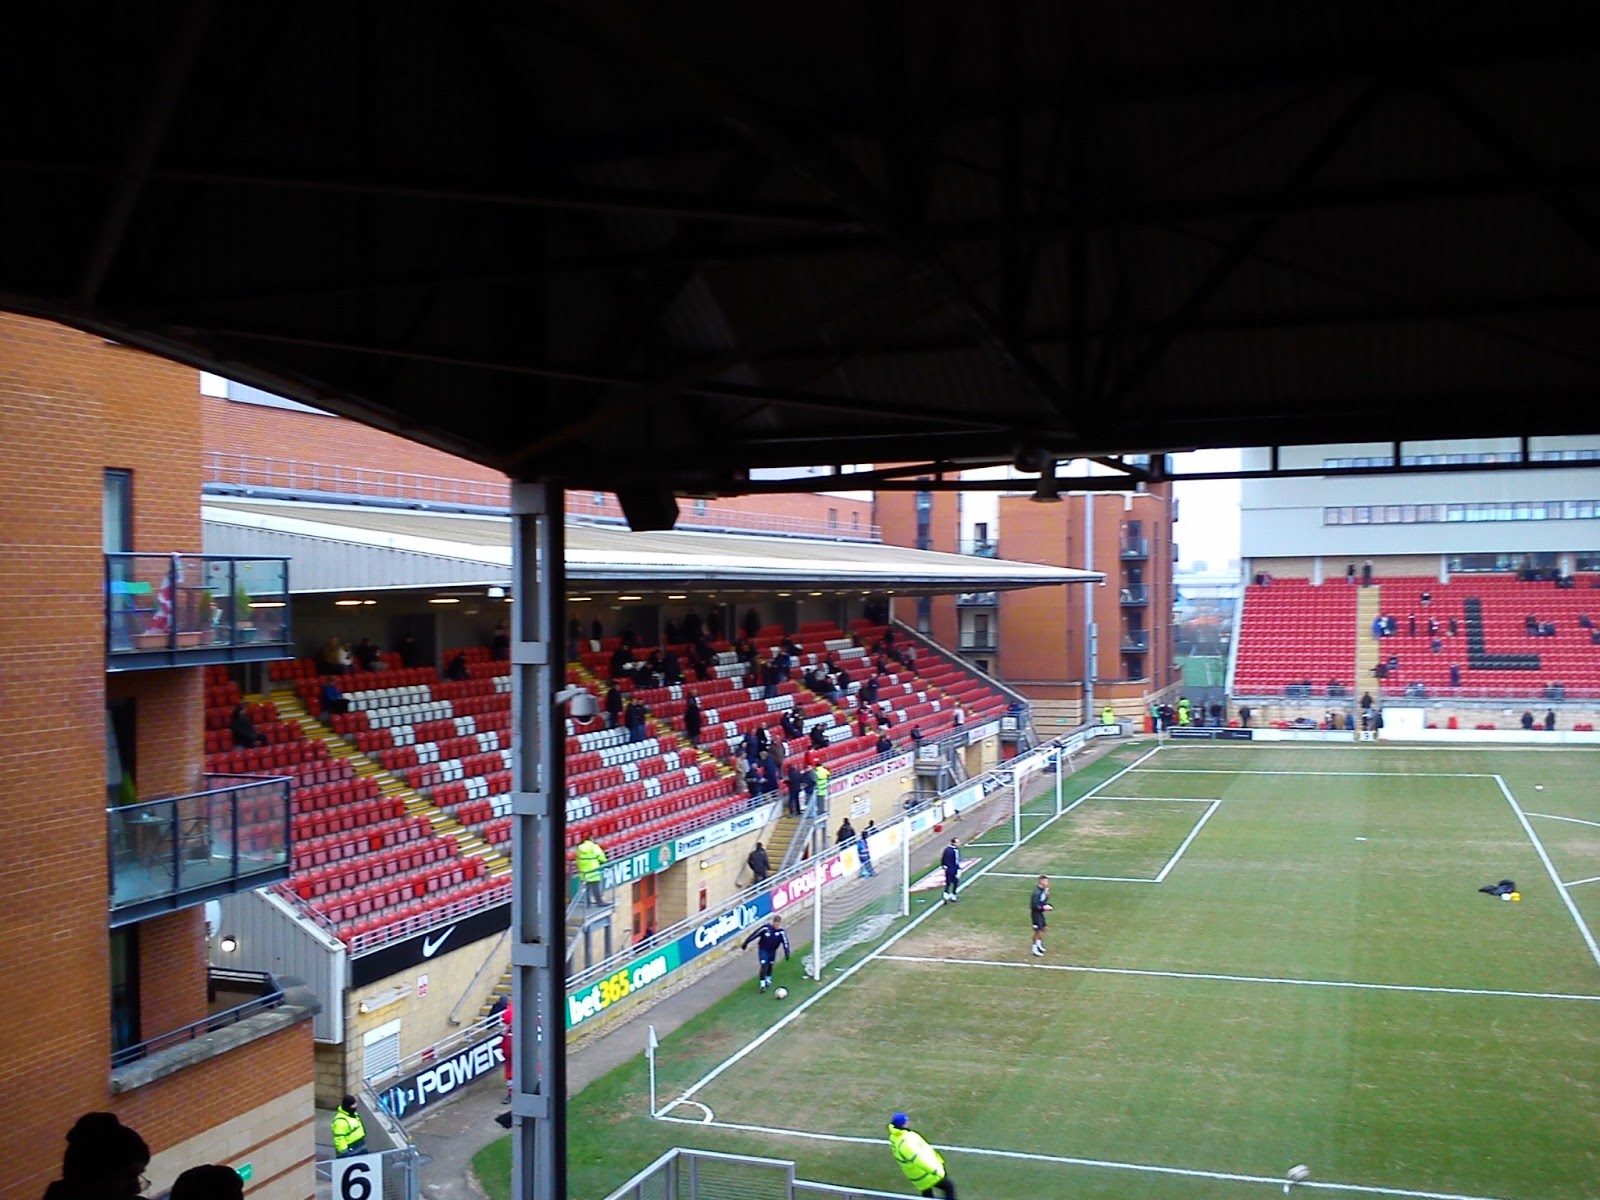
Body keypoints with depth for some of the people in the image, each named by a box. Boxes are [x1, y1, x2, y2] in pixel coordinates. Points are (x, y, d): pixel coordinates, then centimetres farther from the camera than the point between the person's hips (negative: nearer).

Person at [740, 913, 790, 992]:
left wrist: (787, 953, -23)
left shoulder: (781, 932, -17)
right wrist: (745, 943, -11)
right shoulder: (766, 928, -22)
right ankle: (762, 984, -5)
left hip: (772, 951, 3)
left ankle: (768, 979, 43)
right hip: (763, 950, -3)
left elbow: (785, 942, -15)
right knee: (764, 966, -14)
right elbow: (755, 935, -16)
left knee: (770, 965, 17)